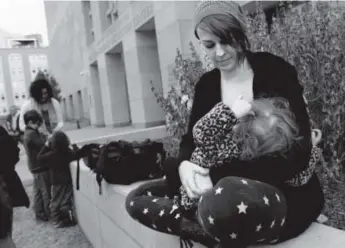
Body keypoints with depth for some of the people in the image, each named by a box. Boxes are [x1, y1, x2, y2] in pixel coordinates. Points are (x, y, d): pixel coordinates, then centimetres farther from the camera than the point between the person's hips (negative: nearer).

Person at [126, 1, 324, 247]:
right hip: (227, 186, 6)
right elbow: (192, 140, 6)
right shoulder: (207, 85, 7)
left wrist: (216, 173, -26)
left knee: (227, 196, -40)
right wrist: (183, 165, -21)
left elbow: (298, 152, -17)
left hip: (288, 193, -5)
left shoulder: (275, 71, -9)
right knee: (137, 199, -3)